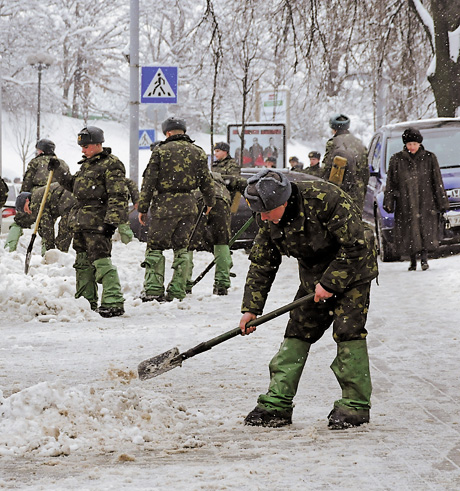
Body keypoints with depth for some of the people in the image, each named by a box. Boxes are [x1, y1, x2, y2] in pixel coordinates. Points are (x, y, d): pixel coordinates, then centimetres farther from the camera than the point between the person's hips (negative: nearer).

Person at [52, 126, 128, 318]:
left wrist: (111, 221, -22)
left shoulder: (111, 165, -10)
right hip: (81, 221, 10)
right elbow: (74, 185, 34)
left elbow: (118, 196, -16)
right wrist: (58, 171, 28)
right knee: (83, 262, 14)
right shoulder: (87, 164, 20)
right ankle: (87, 301, 24)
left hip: (98, 222, -10)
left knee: (101, 261, -16)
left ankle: (114, 303, -20)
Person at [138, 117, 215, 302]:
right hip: (188, 205, 4)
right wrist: (210, 202, 31)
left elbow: (149, 181, -5)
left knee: (155, 246, 3)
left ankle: (153, 289, -6)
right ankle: (177, 291, 6)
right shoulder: (198, 152, 7)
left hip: (164, 204, -4)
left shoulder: (160, 151, -4)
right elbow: (206, 181, 14)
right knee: (181, 248, 11)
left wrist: (142, 208, 0)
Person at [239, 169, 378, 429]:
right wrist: (251, 308, 0)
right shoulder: (269, 220, -10)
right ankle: (277, 403, 1)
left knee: (348, 330, -14)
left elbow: (355, 245, -27)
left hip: (352, 267, -6)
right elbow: (261, 262, 2)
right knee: (298, 331, 0)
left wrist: (330, 283, -24)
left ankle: (356, 404, -7)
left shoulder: (325, 198, -32)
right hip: (314, 272, 6)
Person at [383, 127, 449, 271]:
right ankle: (413, 261, 11)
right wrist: (388, 203, 1)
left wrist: (442, 202, 5)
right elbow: (391, 183, 7)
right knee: (409, 231, -1)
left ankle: (424, 258, 2)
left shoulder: (429, 158, 5)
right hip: (405, 203, 1)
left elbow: (437, 182, 7)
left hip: (426, 202, -1)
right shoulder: (397, 159, 6)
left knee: (426, 230, -10)